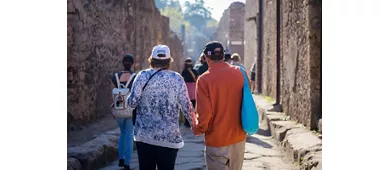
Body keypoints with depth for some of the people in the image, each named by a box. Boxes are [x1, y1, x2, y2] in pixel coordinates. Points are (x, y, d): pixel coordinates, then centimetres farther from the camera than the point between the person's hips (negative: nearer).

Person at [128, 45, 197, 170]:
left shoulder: (143, 76, -3)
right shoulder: (177, 78, -3)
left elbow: (132, 102, -8)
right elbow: (187, 107, -5)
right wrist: (194, 125, 9)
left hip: (144, 135, 1)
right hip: (169, 136, -1)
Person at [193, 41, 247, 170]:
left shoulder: (204, 79, -15)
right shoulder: (240, 73, -2)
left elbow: (205, 113, -16)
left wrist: (198, 130, 2)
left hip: (217, 140, -5)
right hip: (239, 137, 5)